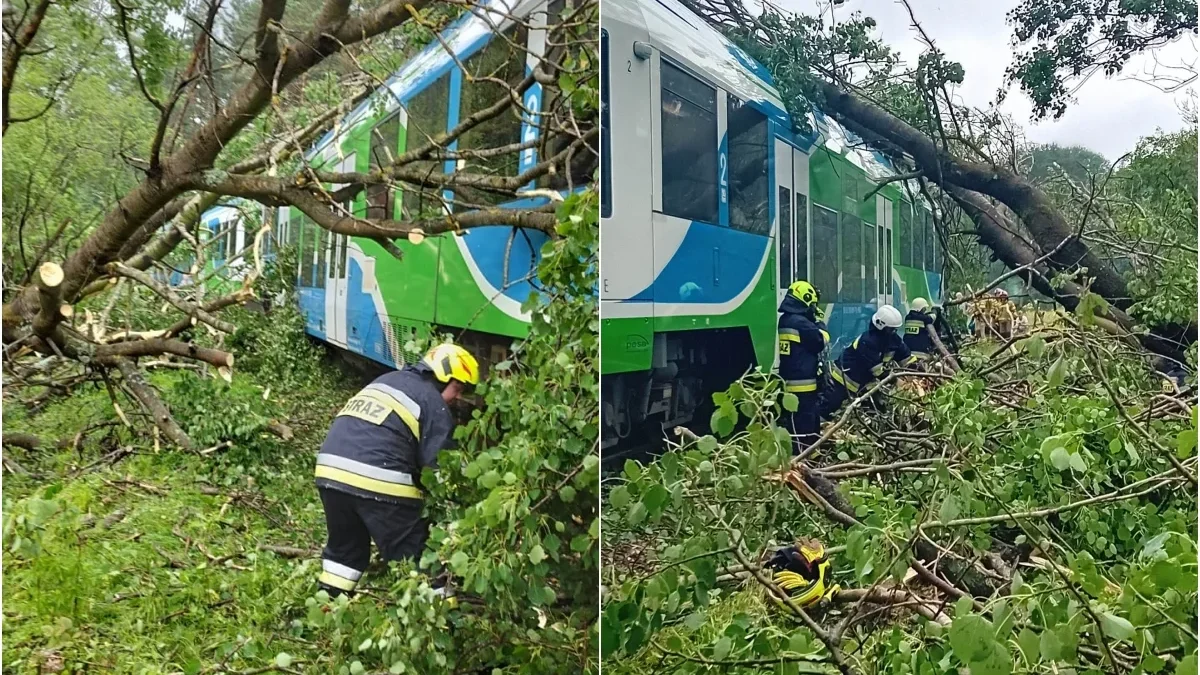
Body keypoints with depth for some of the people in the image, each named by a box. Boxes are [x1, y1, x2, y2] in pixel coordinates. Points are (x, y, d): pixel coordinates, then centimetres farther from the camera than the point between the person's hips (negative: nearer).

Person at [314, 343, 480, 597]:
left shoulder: (386, 381, 27)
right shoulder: (433, 403, 3)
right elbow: (437, 464, -2)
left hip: (331, 470, 7)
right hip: (378, 481, -7)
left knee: (344, 548, 27)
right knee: (412, 556, 7)